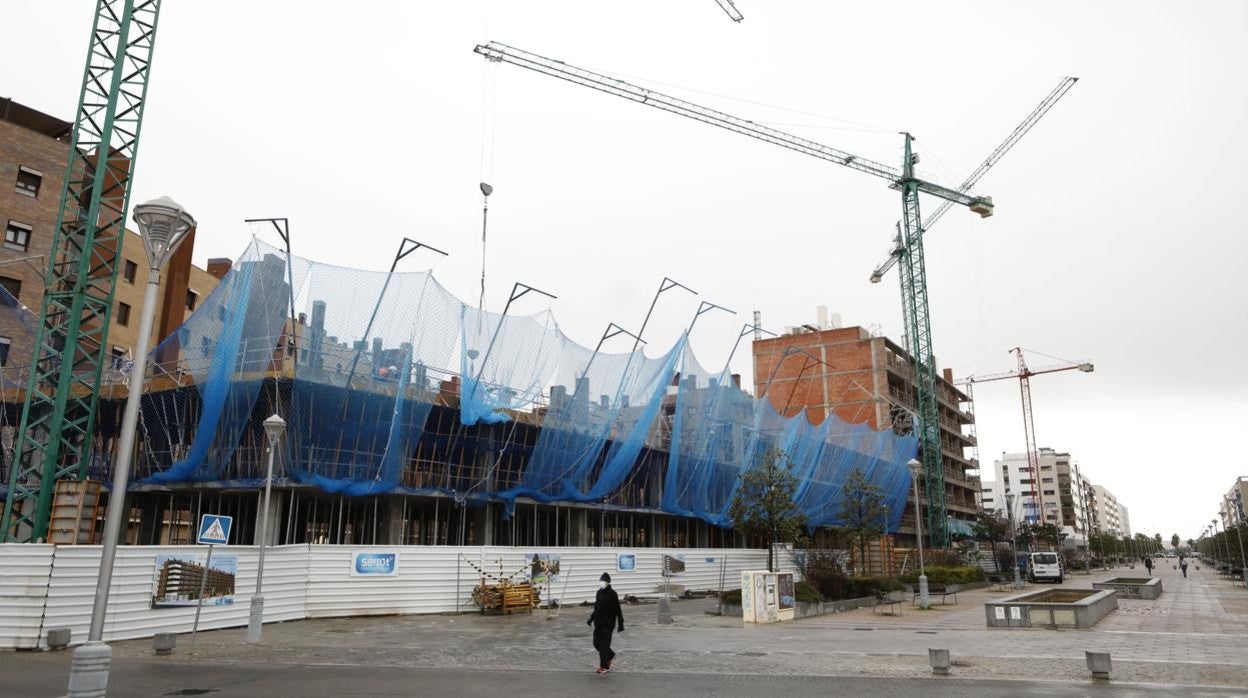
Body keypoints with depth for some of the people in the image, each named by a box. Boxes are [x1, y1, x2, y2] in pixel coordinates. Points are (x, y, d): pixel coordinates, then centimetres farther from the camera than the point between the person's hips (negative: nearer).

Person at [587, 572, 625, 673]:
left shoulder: (612, 594, -11)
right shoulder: (599, 592, 8)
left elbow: (617, 610, -9)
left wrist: (620, 624, -10)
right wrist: (591, 619, 18)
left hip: (608, 623, -7)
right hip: (599, 623, 7)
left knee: (604, 644, -4)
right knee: (596, 643, 10)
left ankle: (604, 666, 6)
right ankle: (610, 655, 34)